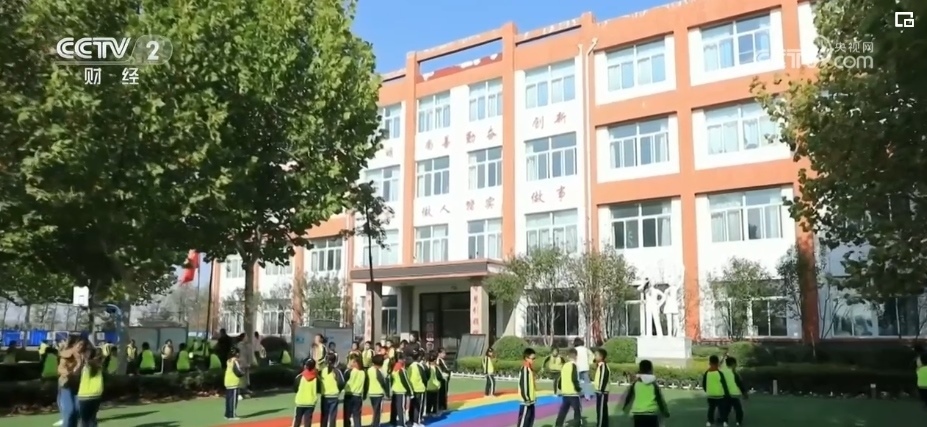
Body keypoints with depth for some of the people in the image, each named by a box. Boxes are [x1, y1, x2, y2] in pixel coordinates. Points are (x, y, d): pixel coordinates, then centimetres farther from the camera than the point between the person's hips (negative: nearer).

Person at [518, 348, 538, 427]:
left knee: (530, 420, 16)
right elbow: (523, 385, -22)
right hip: (526, 401, -10)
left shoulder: (530, 368, 12)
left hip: (531, 401, 10)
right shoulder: (525, 369, -19)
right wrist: (526, 399, -21)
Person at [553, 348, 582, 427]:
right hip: (573, 393, -7)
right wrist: (578, 388, -7)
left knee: (562, 412, 12)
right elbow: (574, 379, -19)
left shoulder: (564, 366, 12)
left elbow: (560, 379, 14)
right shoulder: (573, 365, -9)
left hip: (565, 393, 7)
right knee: (577, 411, 1)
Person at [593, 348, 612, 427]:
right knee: (602, 410, 13)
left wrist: (601, 390, -22)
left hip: (602, 392, -10)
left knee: (601, 410, -7)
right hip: (600, 391, 10)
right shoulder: (600, 365, 14)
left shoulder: (603, 365, -18)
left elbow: (604, 378, -23)